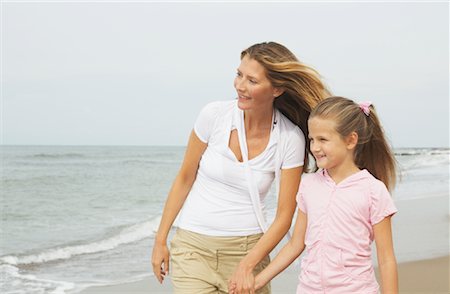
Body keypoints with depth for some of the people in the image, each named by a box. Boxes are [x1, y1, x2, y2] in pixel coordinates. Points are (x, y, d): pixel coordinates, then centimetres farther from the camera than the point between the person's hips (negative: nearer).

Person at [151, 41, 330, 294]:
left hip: (249, 248, 0)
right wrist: (161, 240, 4)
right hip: (194, 245, 0)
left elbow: (284, 216, -5)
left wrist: (247, 265, -14)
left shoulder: (290, 138, -9)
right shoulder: (215, 114, -8)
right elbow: (185, 178, 2)